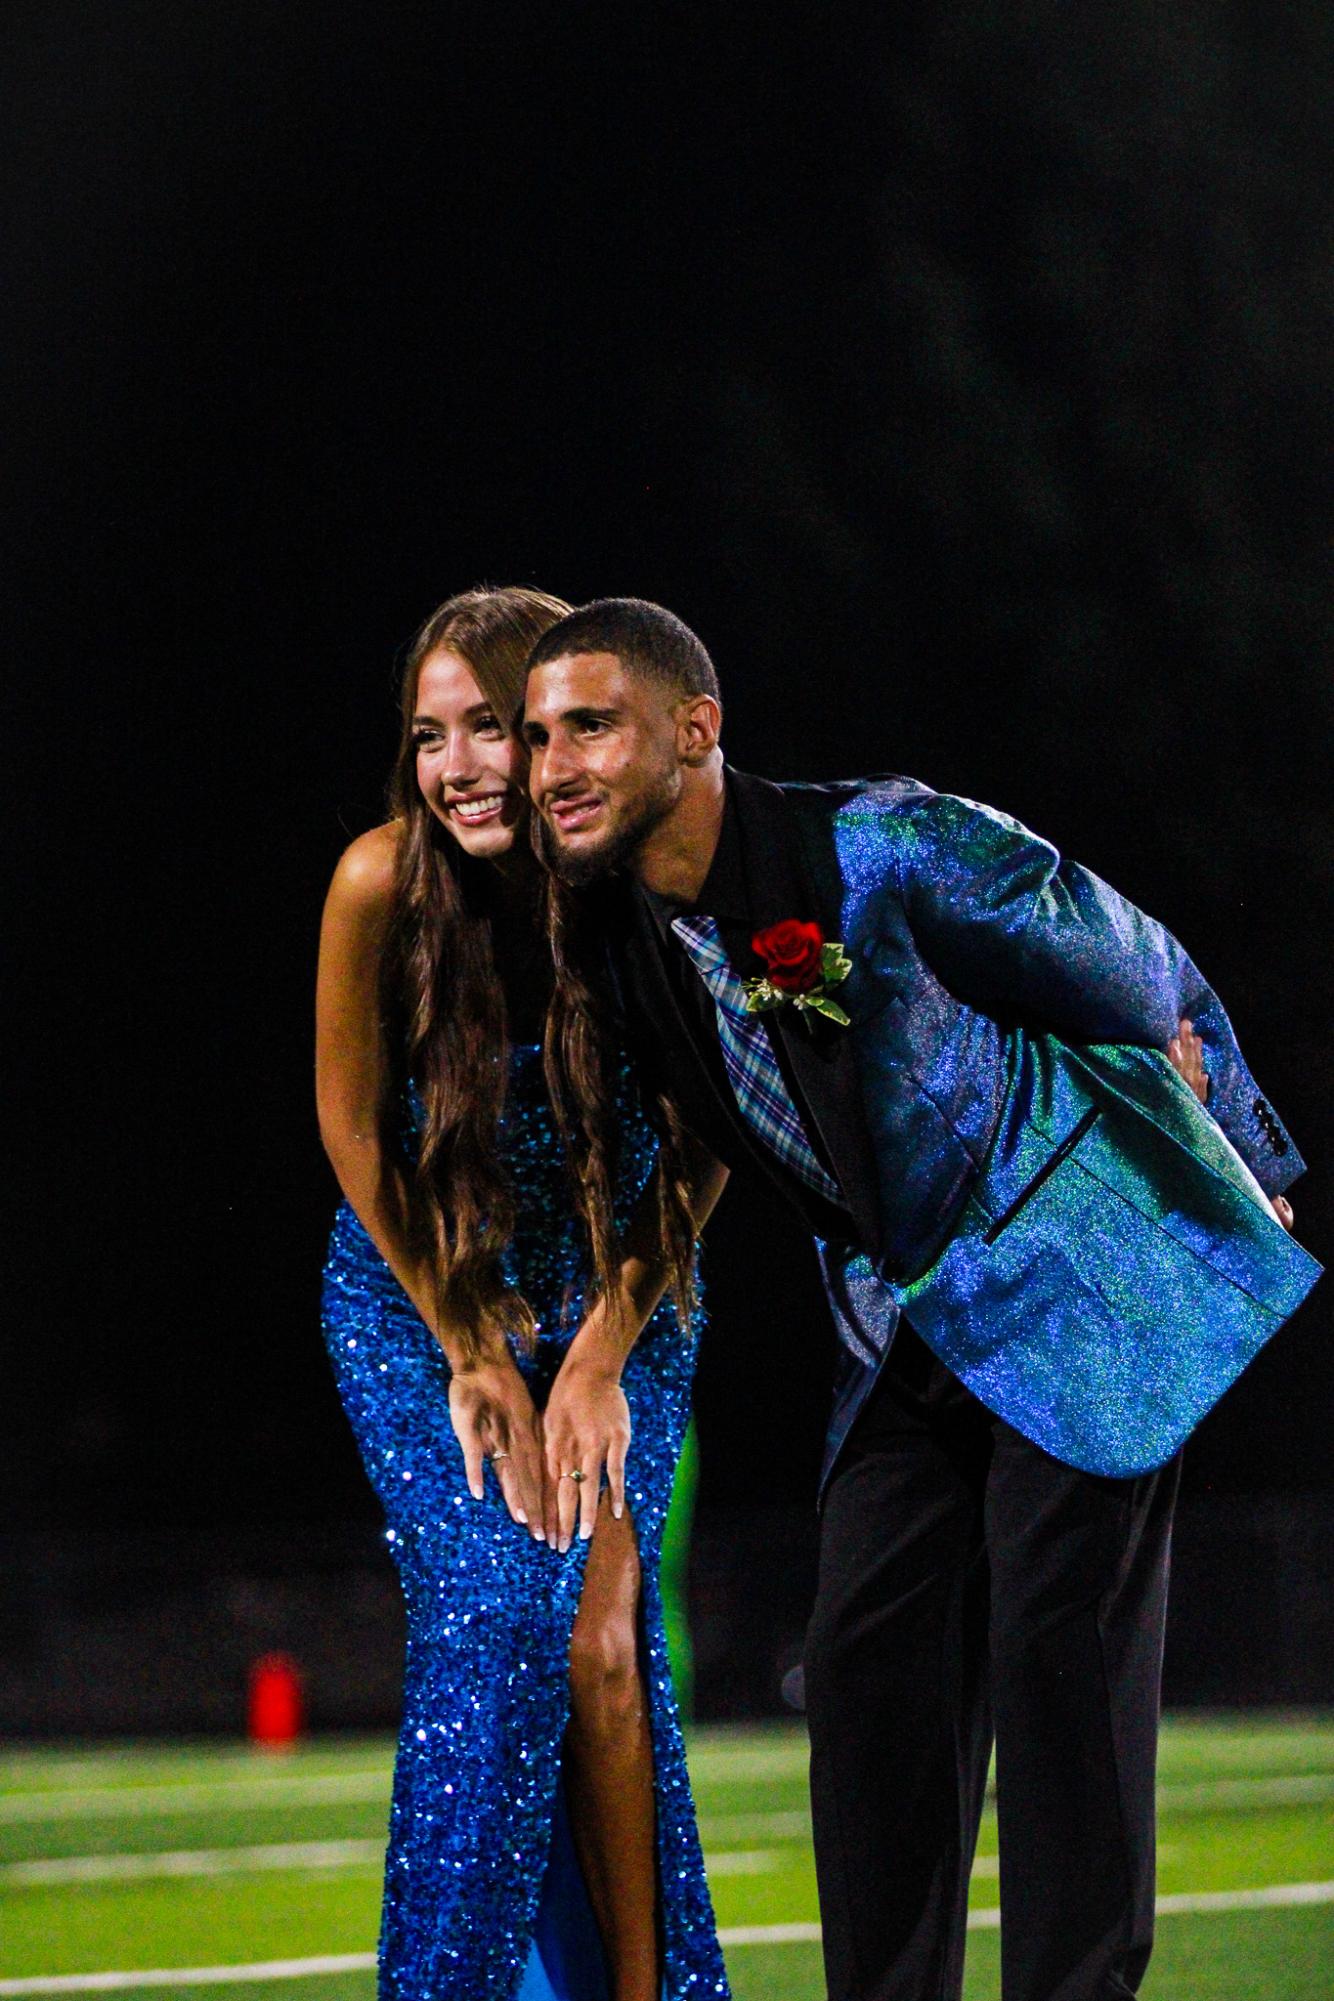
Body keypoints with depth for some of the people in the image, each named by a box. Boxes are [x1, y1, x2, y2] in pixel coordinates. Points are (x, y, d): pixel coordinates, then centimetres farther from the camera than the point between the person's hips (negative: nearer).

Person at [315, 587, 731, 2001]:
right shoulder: (383, 885, -21)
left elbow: (705, 1154, -6)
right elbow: (355, 1134, -9)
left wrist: (600, 1356, -10)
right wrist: (472, 1355, -8)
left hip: (613, 1298, 1)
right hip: (420, 1301, -1)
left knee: (603, 1633, -14)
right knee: (492, 1617, -17)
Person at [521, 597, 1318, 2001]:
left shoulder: (888, 849, -19)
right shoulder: (620, 946, 1)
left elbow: (1149, 987, -7)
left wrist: (1252, 1184, 4)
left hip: (1083, 1275, -7)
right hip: (904, 1331, 7)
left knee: (1057, 1648, -11)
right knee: (868, 1660, 0)